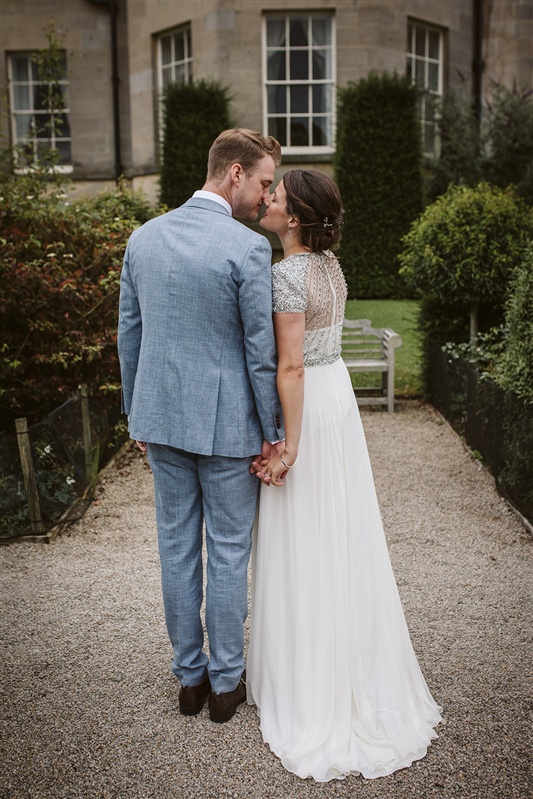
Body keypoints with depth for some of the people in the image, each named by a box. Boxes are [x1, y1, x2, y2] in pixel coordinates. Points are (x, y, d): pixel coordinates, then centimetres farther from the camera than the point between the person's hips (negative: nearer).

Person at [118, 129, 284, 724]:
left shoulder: (143, 237, 3)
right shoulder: (249, 249, -15)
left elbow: (128, 333, 8)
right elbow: (261, 350, -13)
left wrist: (136, 413, 17)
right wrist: (271, 432, -4)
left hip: (161, 418, 5)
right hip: (226, 425, -5)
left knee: (176, 547, 15)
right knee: (228, 553, 10)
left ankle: (190, 676, 29)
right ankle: (226, 682, 24)